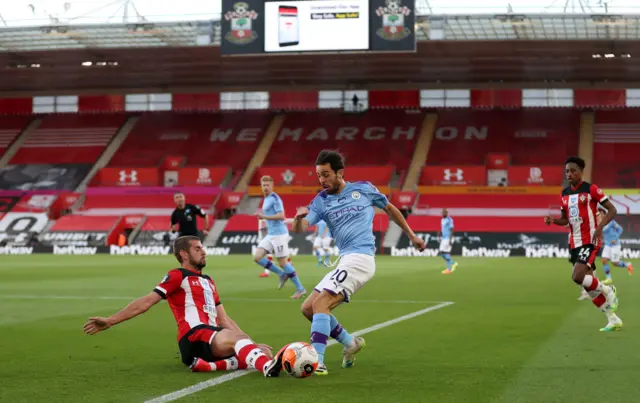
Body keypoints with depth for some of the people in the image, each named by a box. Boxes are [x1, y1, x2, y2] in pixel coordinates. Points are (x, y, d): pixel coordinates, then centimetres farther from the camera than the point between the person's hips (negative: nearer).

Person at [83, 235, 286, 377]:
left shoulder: (208, 282, 30)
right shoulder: (178, 276, 7)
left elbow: (224, 320, 27)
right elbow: (146, 302, -1)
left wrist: (252, 344, 17)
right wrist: (109, 321, -11)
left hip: (216, 340, 8)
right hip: (195, 338, -8)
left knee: (264, 351, -12)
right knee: (236, 338, -37)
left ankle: (209, 365, -25)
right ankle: (268, 367, -67)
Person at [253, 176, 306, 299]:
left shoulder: (274, 198, -13)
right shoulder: (266, 199, 15)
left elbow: (281, 216, -23)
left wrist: (264, 216, -22)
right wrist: (262, 216, 13)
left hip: (279, 234, -9)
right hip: (270, 235, 9)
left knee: (283, 263, -6)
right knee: (257, 257, -1)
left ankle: (300, 289, 5)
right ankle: (282, 274, 11)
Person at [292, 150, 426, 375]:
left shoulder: (363, 189, 3)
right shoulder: (321, 201, 10)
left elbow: (389, 209, 19)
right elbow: (299, 228, -5)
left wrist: (411, 236, 22)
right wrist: (299, 218, -28)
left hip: (360, 258, -6)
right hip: (345, 261, 6)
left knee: (320, 303, -21)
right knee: (308, 308, 4)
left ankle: (317, 362, -26)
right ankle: (350, 343, 20)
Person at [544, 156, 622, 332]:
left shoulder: (591, 189, -8)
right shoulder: (565, 194, 10)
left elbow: (612, 209, -7)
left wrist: (600, 227, -21)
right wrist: (552, 220, -1)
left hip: (590, 241, -7)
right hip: (575, 243, 7)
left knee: (577, 277, -23)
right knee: (589, 284, 7)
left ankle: (607, 291, 3)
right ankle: (613, 319, 19)